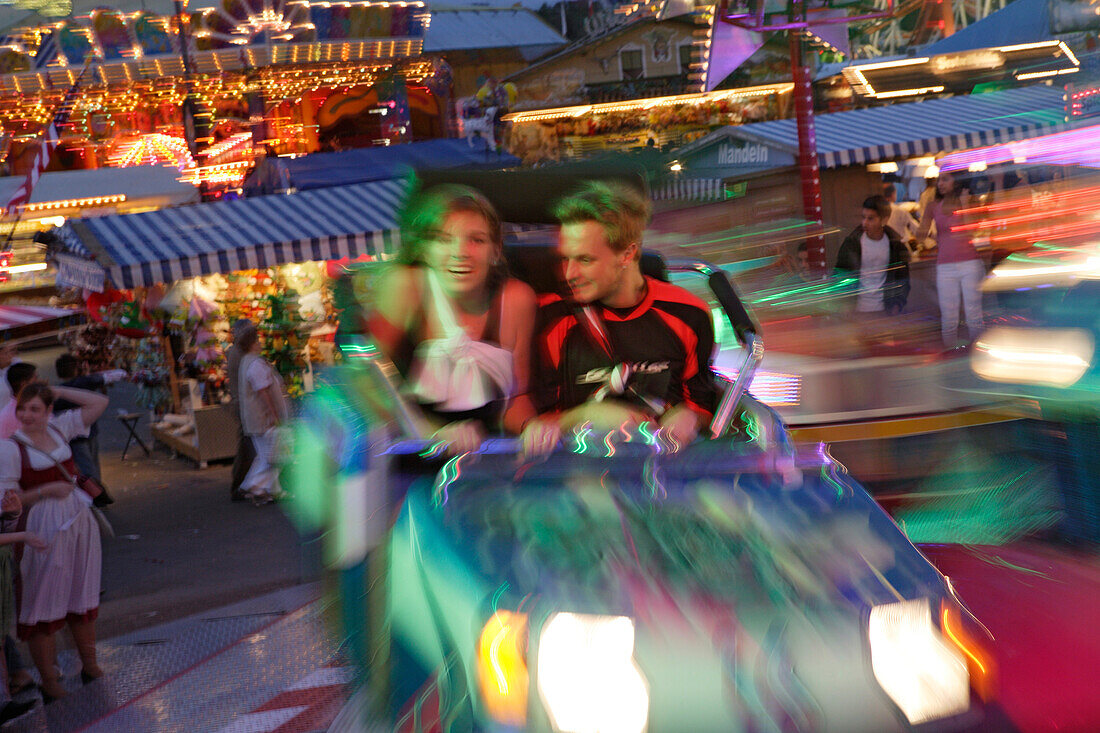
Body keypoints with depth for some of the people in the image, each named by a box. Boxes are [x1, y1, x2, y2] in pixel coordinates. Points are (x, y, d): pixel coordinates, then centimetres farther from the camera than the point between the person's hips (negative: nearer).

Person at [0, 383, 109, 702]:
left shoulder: (59, 429, 5)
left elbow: (99, 402, 11)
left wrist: (57, 391, 4)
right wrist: (48, 489, -19)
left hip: (78, 520, 6)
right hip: (42, 529, -6)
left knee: (83, 598, 16)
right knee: (43, 605, 1)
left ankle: (90, 665, 29)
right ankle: (49, 682, 9)